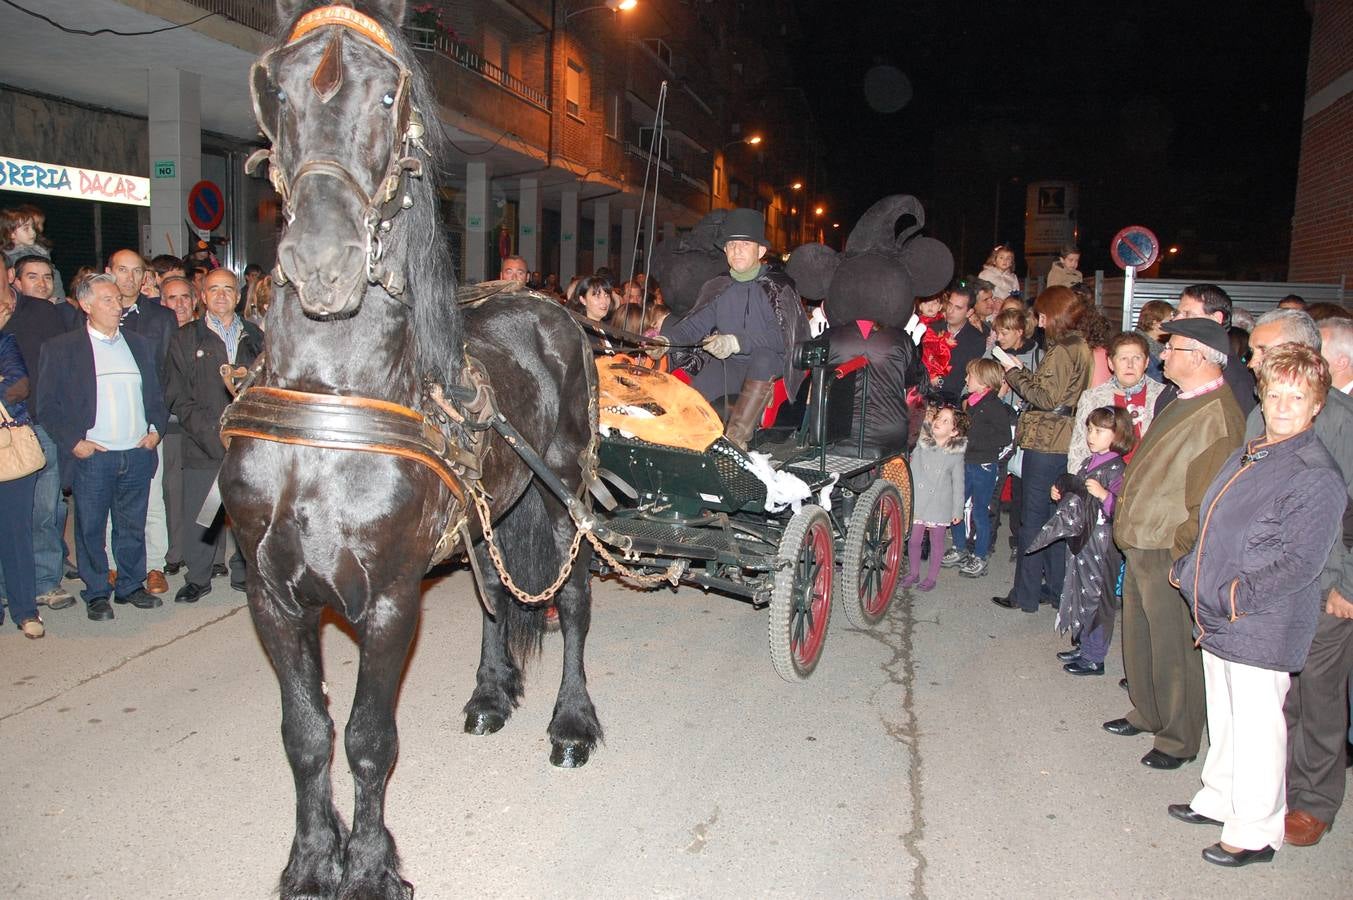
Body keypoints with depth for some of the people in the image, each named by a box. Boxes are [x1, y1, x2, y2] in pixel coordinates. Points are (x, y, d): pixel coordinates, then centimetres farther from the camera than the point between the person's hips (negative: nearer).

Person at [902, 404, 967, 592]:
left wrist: (958, 510, 1)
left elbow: (958, 483, -1)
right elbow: (912, 471, 7)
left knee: (936, 541, 10)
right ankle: (914, 573, 26)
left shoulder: (956, 454, -7)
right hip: (917, 503, 2)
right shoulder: (921, 444, -2)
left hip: (939, 506, -2)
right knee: (914, 539, 7)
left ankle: (931, 577, 24)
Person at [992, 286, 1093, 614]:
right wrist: (1022, 372, 7)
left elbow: (1046, 398, -20)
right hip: (1066, 443, 9)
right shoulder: (1082, 348, 13)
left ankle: (1025, 595, 4)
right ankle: (1055, 587, 25)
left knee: (1033, 519, -2)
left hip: (1045, 444, -9)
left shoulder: (1061, 351, -16)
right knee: (1056, 516, 16)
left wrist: (1015, 373, -10)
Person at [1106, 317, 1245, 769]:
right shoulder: (1183, 403, 10)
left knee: (1173, 646, 4)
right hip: (1142, 543, 10)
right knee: (1139, 634, 21)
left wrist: (1180, 552, -20)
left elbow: (1208, 498, -23)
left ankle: (1179, 739, 20)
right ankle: (1146, 713, 39)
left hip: (1170, 550, -10)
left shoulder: (1215, 416, -21)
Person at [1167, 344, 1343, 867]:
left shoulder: (1316, 476, -16)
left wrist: (1236, 597, -21)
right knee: (1223, 720, 21)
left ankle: (1256, 833, 17)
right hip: (1216, 618, 8)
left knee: (1256, 728, 3)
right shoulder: (1248, 455, 11)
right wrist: (1188, 567, 11)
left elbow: (1299, 563, -21)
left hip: (1262, 629, -8)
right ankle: (1220, 800, 38)